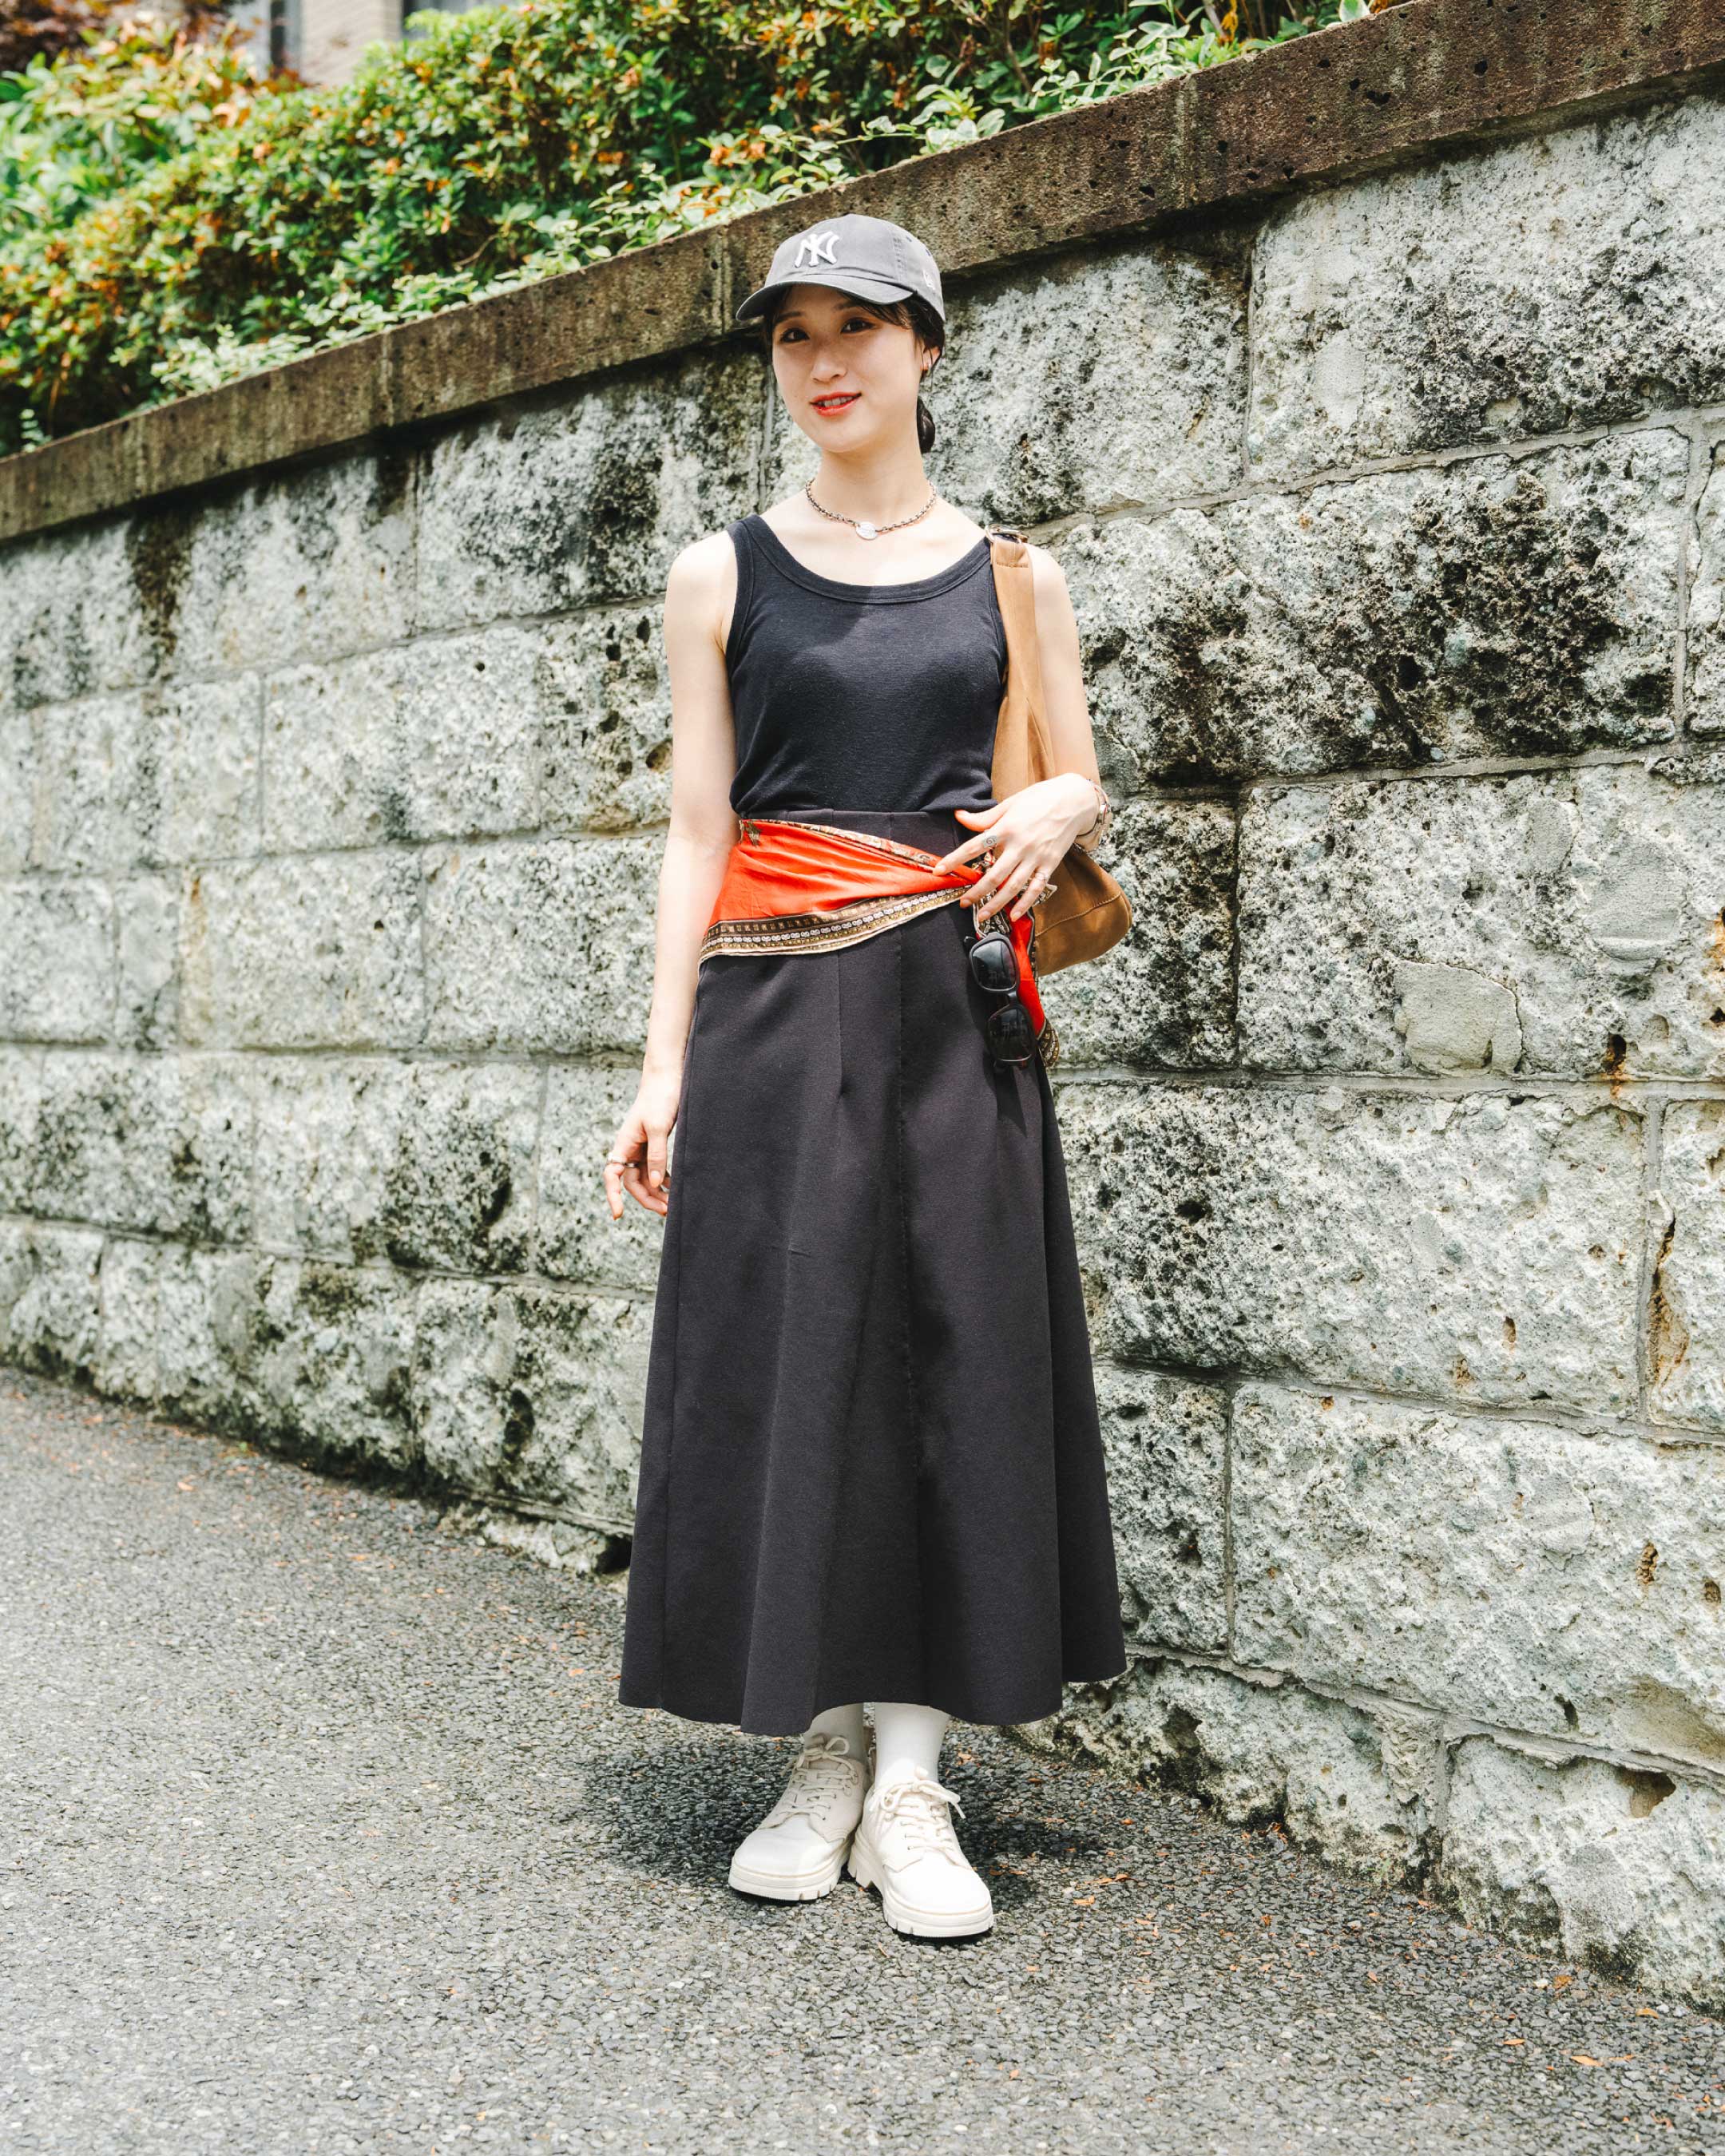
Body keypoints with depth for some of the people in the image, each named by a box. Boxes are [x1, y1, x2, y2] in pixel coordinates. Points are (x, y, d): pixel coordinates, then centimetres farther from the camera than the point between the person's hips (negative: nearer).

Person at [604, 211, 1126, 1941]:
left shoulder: (1010, 575, 10)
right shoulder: (724, 576, 8)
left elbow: (1082, 780, 17)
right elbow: (697, 828, 5)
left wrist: (1052, 808, -8)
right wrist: (664, 1064, -1)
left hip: (952, 1008, 1)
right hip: (770, 1009, 0)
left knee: (949, 1364, -1)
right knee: (783, 1365, 0)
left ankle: (910, 1781, 8)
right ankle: (824, 1754, 14)